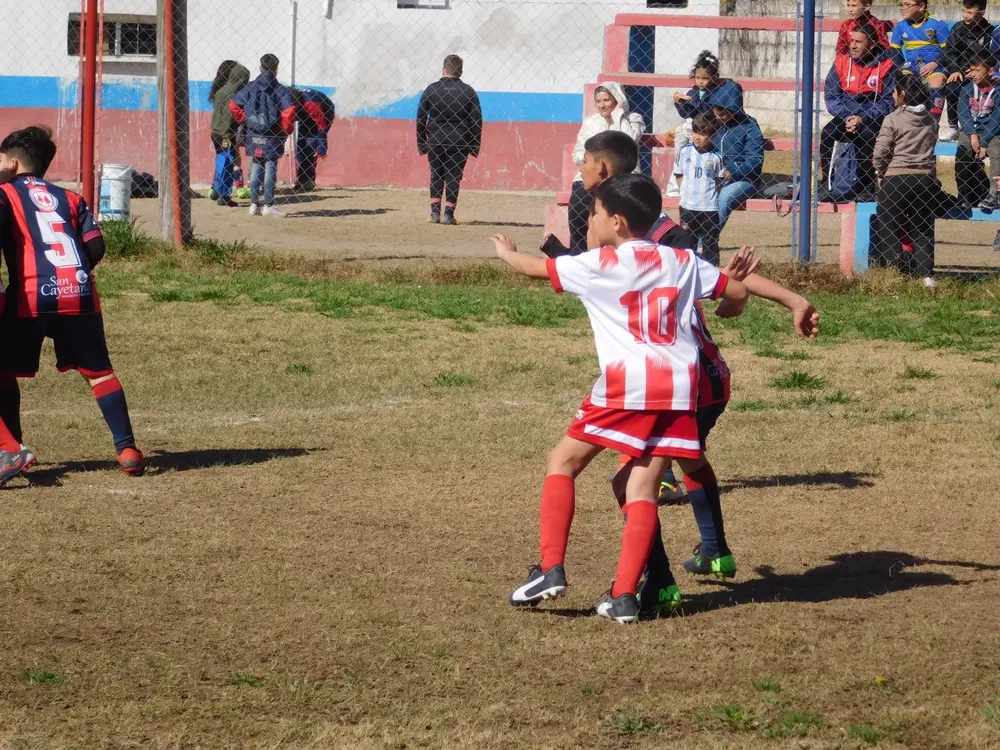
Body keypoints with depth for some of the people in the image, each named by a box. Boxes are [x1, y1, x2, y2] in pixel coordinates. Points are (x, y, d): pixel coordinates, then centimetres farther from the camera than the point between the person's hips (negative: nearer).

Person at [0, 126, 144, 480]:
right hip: (80, 295, 3)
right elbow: (96, 246, 10)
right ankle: (127, 448, -2)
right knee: (99, 371, 8)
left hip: (30, 296, -3)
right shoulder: (69, 198, 22)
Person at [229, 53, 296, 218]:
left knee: (256, 169, 12)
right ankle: (268, 206, -2)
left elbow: (234, 104, 2)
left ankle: (254, 204, 15)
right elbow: (289, 110, -19)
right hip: (271, 137, -4)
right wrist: (286, 129, -6)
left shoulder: (251, 87, 3)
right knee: (270, 168, 0)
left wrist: (245, 120, 11)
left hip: (254, 136, 4)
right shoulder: (279, 89, -9)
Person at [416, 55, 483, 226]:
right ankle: (448, 214, 2)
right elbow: (477, 121, 1)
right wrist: (475, 146, 6)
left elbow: (420, 118, 2)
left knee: (436, 176, 12)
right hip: (459, 142, -1)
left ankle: (435, 213, 7)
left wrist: (421, 143, 9)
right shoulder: (468, 91, 0)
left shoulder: (431, 89, 1)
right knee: (453, 177, 5)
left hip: (435, 141, 1)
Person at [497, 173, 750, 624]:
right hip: (679, 387, 4)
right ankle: (624, 596, -3)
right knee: (643, 489, 5)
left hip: (626, 385, -4)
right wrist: (725, 307, 43)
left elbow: (535, 268, 13)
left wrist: (506, 252, 35)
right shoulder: (684, 262, 15)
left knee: (563, 461, 11)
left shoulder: (600, 265, 3)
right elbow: (738, 293, 19)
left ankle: (551, 570, 1)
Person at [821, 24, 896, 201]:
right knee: (827, 133, -27)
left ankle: (865, 189, -26)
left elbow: (889, 101, -8)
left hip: (873, 119, -3)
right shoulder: (841, 62, 4)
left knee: (867, 135, -35)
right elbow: (830, 96, 2)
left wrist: (863, 119, -20)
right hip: (845, 117, 3)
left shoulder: (885, 65, -5)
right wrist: (847, 118, -15)